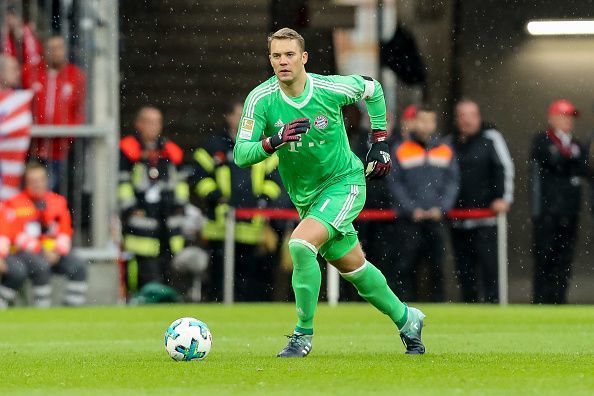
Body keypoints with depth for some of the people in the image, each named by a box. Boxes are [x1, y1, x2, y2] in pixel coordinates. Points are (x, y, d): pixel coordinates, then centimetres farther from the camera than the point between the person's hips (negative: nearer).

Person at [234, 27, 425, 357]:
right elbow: (240, 155, -18)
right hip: (305, 197, 4)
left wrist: (379, 142, 5)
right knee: (353, 268, 14)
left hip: (344, 183, -4)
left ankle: (304, 334, -12)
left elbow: (371, 88, 4)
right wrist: (274, 141, -36)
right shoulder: (260, 99, -15)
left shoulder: (331, 88, -18)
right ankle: (405, 319, 38)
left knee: (301, 244, -26)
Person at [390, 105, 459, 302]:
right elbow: (396, 184, 2)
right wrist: (411, 209, -8)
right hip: (409, 221, -2)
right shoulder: (401, 151, 5)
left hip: (437, 219, 2)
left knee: (438, 269, 0)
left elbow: (452, 182, 8)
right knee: (407, 267, -4)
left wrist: (441, 208, -6)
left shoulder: (446, 151, 12)